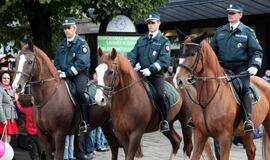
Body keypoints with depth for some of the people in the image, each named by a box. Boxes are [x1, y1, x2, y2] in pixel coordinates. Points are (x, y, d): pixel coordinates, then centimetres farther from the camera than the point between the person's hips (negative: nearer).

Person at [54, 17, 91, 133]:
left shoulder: (81, 44, -3)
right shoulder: (61, 45, 18)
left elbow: (81, 63, -15)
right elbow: (56, 61, 21)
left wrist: (67, 73, -20)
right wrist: (58, 71, -2)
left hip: (79, 74, -7)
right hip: (64, 75, 7)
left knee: (79, 91, -31)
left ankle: (85, 121, -25)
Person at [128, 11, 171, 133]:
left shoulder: (164, 41, 2)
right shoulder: (141, 40, 19)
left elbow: (164, 61, -10)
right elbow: (133, 55, 12)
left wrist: (151, 69, -23)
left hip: (156, 74, -5)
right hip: (142, 73, 5)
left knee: (160, 95, -24)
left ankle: (164, 121, -12)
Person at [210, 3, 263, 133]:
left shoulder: (247, 32, 5)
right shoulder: (220, 31, 15)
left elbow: (256, 51, 1)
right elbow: (213, 50, 22)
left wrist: (254, 66, -15)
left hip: (241, 67, -4)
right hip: (223, 67, 4)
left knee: (243, 88, -24)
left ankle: (248, 119, -26)